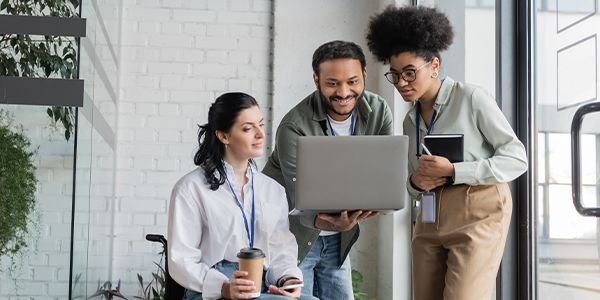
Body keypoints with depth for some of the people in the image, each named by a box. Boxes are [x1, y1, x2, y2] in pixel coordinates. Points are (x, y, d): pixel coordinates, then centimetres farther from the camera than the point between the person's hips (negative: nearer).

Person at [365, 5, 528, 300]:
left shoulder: (472, 98, -5)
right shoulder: (411, 121, 15)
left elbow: (516, 159, -7)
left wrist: (452, 171, -18)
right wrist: (415, 182, -6)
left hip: (477, 213, -6)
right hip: (431, 218, 6)